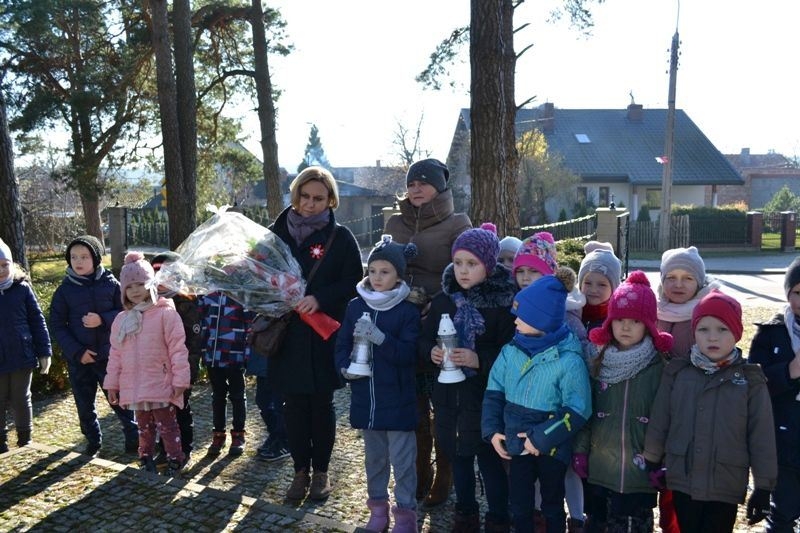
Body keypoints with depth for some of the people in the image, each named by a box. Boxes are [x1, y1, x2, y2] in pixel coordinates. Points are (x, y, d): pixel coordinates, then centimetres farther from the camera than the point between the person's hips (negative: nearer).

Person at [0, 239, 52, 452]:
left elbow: (37, 321, 0)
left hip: (22, 357, 0)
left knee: (21, 401, 13)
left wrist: (44, 352, -2)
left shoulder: (23, 288, -4)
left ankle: (25, 441, 27)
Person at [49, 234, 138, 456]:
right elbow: (57, 326, -1)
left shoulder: (110, 284, -5)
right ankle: (93, 441, 30)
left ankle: (133, 438, 15)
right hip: (78, 358, 2)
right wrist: (76, 352, -11)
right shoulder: (65, 289, -2)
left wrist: (103, 319, -20)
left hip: (109, 354, -2)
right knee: (84, 404, 13)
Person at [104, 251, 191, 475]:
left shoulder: (166, 314, -11)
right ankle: (146, 458, 33)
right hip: (134, 387, 6)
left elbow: (178, 349, -12)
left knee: (166, 424, 3)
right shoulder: (121, 320, 7)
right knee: (144, 426, 19)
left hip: (160, 385, -5)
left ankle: (175, 459, 16)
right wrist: (112, 384, 11)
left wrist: (180, 379, -14)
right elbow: (115, 355, 12)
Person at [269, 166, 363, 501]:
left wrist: (319, 299, -19)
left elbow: (354, 283, -6)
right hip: (288, 333, 2)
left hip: (324, 335, -2)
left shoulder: (340, 237, -2)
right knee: (294, 404, 8)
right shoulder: (277, 232, 5)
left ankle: (321, 471, 24)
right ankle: (301, 470, 24)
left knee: (321, 404, 8)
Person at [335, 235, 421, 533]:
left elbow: (409, 354, -17)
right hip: (365, 397, 4)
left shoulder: (408, 310, -9)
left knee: (402, 459, 5)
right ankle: (378, 505, 35)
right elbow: (342, 344, 6)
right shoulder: (355, 306, 2)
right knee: (374, 457, 19)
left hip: (398, 400, -4)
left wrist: (380, 338, -30)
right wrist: (345, 367, -13)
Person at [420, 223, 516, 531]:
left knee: (490, 460, 8)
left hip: (486, 398, -5)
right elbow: (424, 340, 8)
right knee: (458, 457, 19)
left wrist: (479, 359, -27)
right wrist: (432, 352, -12)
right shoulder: (443, 300, 1)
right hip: (450, 395, 5)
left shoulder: (504, 303, -13)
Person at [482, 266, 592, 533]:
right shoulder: (511, 351, -6)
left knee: (552, 504, 18)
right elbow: (494, 392, 5)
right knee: (519, 504, 18)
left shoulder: (569, 359, -20)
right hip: (517, 443, 4)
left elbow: (577, 411, -18)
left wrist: (541, 438, -20)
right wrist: (492, 430, -4)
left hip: (551, 448, -4)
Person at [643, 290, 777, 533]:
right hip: (682, 481, 2)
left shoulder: (750, 379, -6)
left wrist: (763, 486, -2)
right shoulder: (677, 372, -2)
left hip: (726, 486, -2)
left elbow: (761, 436, -3)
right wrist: (652, 462, 8)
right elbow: (659, 420, 4)